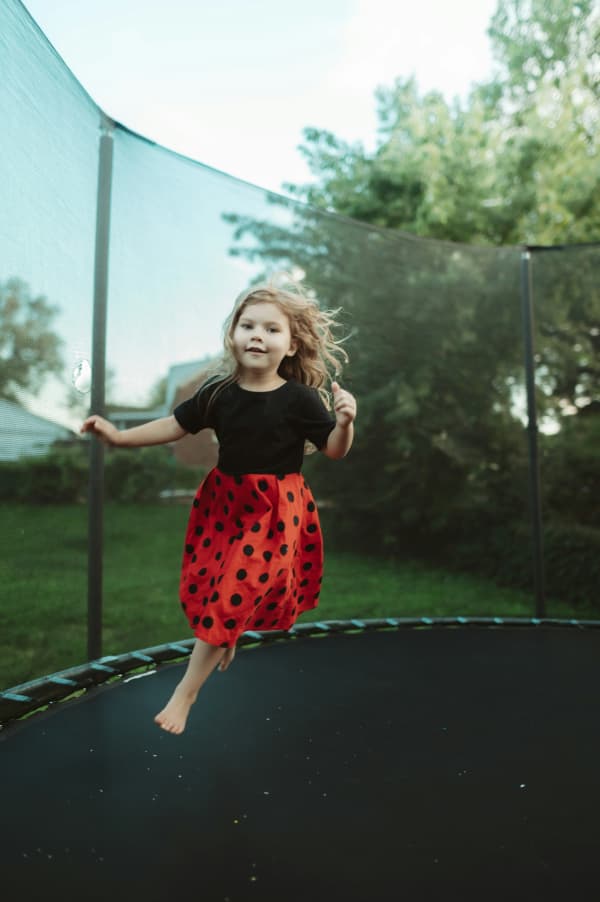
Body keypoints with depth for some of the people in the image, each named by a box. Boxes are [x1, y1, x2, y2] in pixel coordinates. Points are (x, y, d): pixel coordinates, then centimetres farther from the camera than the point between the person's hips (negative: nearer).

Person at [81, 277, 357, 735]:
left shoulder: (301, 399, -15)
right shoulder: (220, 391, -6)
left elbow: (334, 450, -8)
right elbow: (177, 425, 4)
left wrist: (345, 421, -28)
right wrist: (120, 436, 1)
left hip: (274, 512, -4)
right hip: (223, 501, 4)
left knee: (232, 597, -3)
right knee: (209, 585, 16)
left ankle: (184, 694, 12)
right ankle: (225, 645, 50)